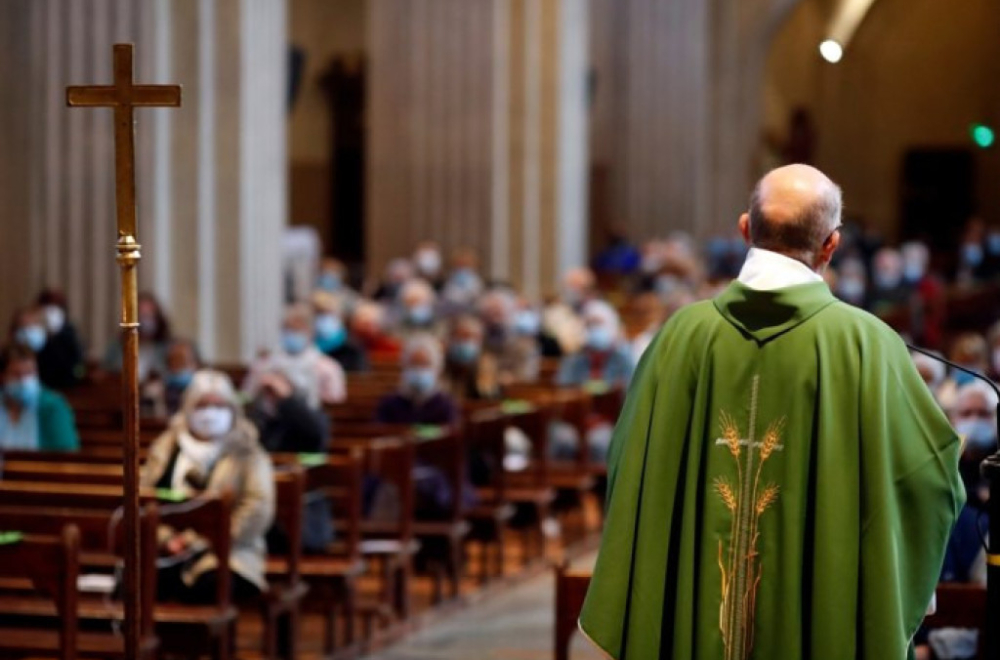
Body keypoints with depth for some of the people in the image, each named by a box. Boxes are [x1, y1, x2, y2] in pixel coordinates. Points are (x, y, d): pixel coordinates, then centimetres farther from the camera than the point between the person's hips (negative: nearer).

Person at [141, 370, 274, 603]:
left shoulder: (247, 454, 7)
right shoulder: (165, 447, 17)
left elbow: (258, 507, -6)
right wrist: (165, 537, -10)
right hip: (170, 549, 2)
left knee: (211, 584, -36)